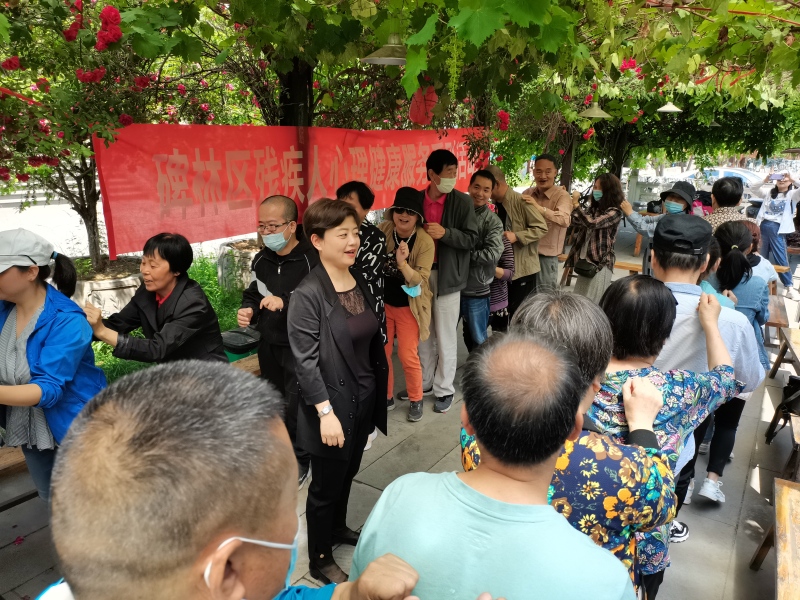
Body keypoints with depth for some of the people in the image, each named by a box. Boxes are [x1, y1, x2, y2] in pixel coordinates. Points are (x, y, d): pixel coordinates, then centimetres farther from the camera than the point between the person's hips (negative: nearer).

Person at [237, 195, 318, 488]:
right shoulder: (261, 259, 3)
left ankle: (300, 460, 24)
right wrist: (247, 310, -7)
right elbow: (253, 293, 14)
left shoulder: (312, 260, -20)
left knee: (296, 408, 1)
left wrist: (285, 303, -35)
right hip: (268, 345, 7)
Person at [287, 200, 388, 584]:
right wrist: (325, 412, -21)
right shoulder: (308, 294, -20)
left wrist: (377, 390, 13)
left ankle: (338, 528, 50)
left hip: (364, 398, 7)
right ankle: (319, 560, 33)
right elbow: (305, 361, -20)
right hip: (333, 405, -7)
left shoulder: (360, 280, 2)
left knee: (348, 473, 25)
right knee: (326, 484, 11)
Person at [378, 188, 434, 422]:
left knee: (408, 355, -1)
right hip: (382, 302, 3)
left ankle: (416, 400, 22)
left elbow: (420, 280, -23)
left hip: (409, 306, -3)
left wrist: (402, 262, -39)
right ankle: (386, 397, 29)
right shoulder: (382, 231, -8)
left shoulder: (425, 241, -17)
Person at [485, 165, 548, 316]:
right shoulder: (497, 204, 9)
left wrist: (516, 236, -26)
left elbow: (542, 228, -17)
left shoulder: (521, 201, -16)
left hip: (523, 267, -8)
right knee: (510, 312, 15)